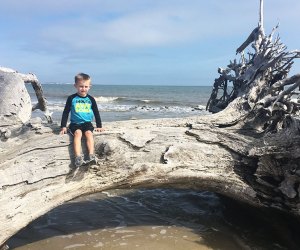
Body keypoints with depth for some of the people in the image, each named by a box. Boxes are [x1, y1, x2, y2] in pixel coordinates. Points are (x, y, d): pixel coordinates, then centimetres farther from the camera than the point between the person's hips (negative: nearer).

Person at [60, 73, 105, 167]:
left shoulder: (90, 99, 8)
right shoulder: (72, 98, 3)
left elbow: (96, 113, 15)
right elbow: (66, 113, 7)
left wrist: (99, 126, 11)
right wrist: (63, 127, 2)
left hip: (87, 123, 2)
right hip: (75, 123, -1)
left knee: (89, 133, -28)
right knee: (78, 133, -30)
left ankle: (91, 155, -38)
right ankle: (78, 157, -43)